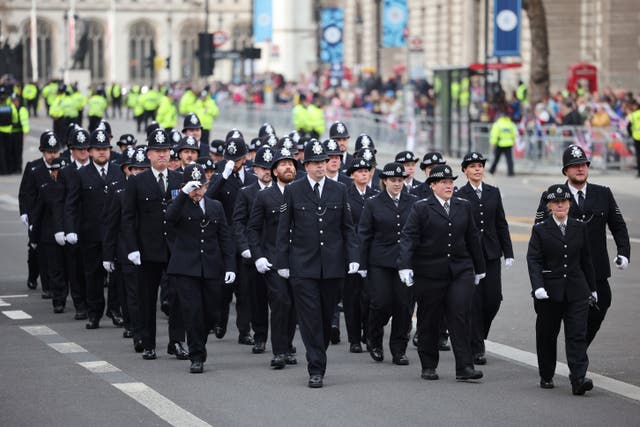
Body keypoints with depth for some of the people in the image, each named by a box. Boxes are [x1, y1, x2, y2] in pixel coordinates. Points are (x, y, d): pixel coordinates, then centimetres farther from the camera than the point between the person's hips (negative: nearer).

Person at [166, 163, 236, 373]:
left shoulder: (216, 206, 13)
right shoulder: (180, 206, 3)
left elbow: (225, 238, 12)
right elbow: (170, 217, -22)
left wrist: (230, 266, 3)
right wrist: (184, 194, -30)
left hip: (212, 269, 3)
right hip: (185, 268, -3)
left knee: (208, 312, 4)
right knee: (192, 310, -9)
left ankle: (199, 346, 25)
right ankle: (197, 356, -2)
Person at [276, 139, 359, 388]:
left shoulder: (339, 191, 9)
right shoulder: (293, 191, 3)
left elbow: (347, 228, 11)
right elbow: (284, 230, 5)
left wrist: (352, 258, 1)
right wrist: (282, 263, 0)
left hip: (332, 265, 2)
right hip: (303, 265, -2)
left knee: (326, 317, 7)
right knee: (310, 318, -7)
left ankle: (317, 359, 24)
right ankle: (316, 369, -6)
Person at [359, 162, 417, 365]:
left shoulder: (413, 202, 7)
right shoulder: (373, 204, 2)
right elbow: (364, 235, 2)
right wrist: (363, 264, -2)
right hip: (380, 263, -2)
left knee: (404, 305, 0)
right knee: (381, 304, -7)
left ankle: (399, 350, 10)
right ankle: (374, 341, 19)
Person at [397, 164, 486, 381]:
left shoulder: (463, 206, 10)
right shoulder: (421, 208, -3)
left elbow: (472, 238, 17)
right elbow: (408, 237, -11)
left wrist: (479, 268, 20)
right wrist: (405, 266, -24)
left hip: (460, 271, 2)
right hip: (429, 273, -2)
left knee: (460, 316, -8)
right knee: (429, 321, 6)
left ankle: (464, 367, -9)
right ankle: (428, 367, 19)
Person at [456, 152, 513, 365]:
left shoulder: (493, 193, 9)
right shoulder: (459, 195, -3)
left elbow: (501, 224, 10)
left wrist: (508, 253, 6)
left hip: (491, 253, 3)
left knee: (493, 298, -1)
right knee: (474, 301, -3)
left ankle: (478, 335, 24)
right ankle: (477, 348, 3)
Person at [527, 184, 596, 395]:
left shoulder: (580, 228, 7)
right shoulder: (540, 230, -1)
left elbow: (586, 260, 14)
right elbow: (533, 260, -9)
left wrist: (592, 288, 15)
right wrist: (538, 287, -22)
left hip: (576, 290, 1)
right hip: (549, 291, -1)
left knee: (577, 334, -9)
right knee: (547, 336, 9)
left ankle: (578, 379, -16)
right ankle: (546, 377, 24)